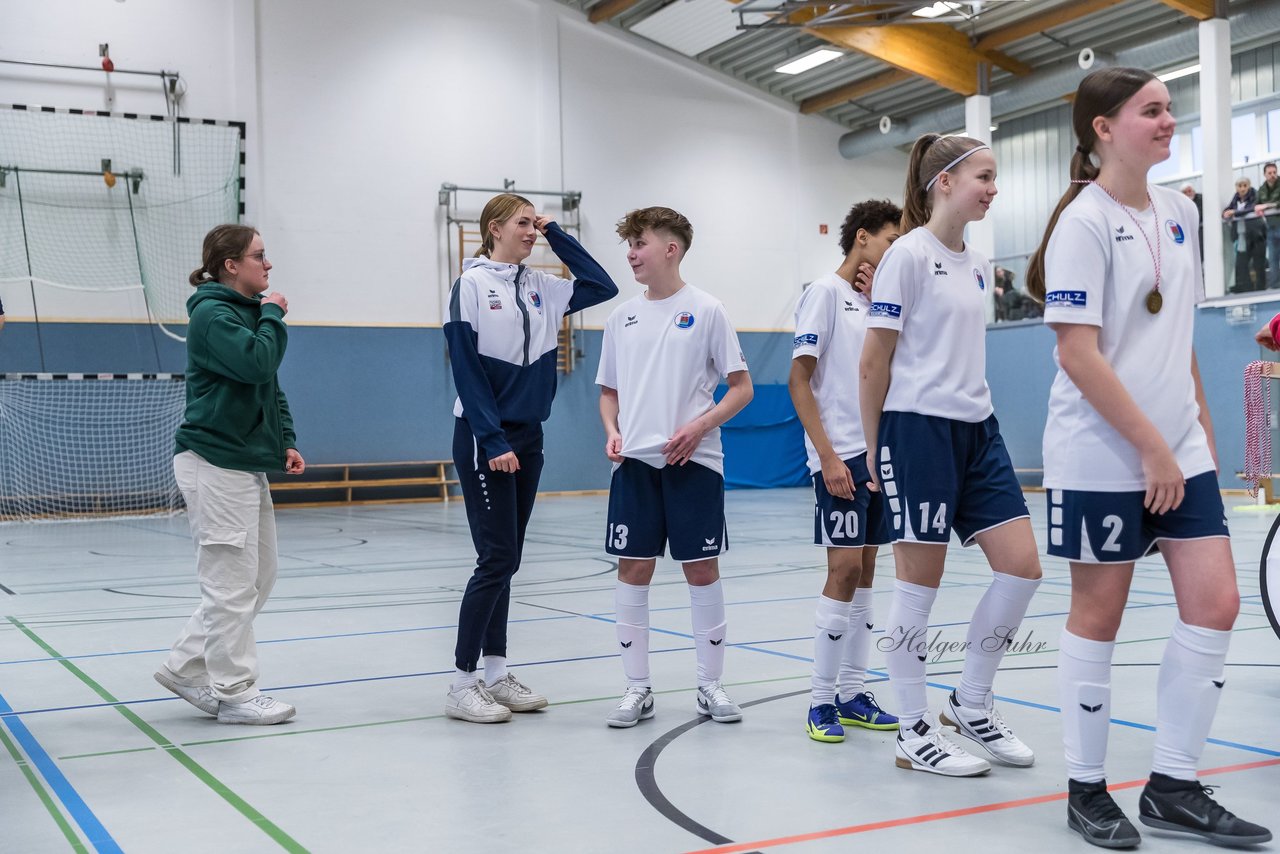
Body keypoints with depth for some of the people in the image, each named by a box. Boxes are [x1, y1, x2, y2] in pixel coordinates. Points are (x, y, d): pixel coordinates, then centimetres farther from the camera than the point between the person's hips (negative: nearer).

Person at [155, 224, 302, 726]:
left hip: (247, 462, 10)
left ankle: (186, 667, 22)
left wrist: (286, 441, 10)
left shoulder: (248, 310, 16)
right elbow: (256, 363, -27)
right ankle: (234, 693, 5)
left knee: (259, 578, 13)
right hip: (214, 463, -10)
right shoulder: (212, 313, -11)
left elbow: (270, 386, 20)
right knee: (233, 583, -4)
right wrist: (273, 315, -11)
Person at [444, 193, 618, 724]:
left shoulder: (540, 288, 10)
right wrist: (493, 440, -17)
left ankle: (496, 673, 18)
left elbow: (601, 286, 11)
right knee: (497, 559, -8)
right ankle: (461, 685, 0)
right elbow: (466, 369, -12)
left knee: (505, 560, 10)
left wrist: (556, 236, 7)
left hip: (527, 437, 6)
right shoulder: (471, 284, -7)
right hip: (482, 440, -6)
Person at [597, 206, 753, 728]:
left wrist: (699, 426, -15)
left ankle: (711, 686, 16)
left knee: (702, 569, 2)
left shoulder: (706, 311, -2)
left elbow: (741, 388, -1)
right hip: (635, 463, 4)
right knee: (633, 569, 3)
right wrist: (612, 432, -2)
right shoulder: (621, 317, 10)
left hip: (693, 461, -3)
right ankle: (638, 689, 14)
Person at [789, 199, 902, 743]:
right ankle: (821, 700, 1)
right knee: (844, 569, -8)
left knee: (863, 573, 8)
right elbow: (798, 380, -10)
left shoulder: (876, 302, 16)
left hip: (880, 453, 7)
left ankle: (853, 693, 15)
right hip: (841, 456, -7)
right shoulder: (826, 292, -5)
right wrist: (828, 456, -17)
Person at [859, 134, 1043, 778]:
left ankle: (971, 703, 19)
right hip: (919, 429, -8)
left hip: (977, 430, 8)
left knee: (1022, 566, 2)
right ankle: (914, 734, 11)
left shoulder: (977, 264, 15)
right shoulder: (909, 254, -7)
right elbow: (874, 362, -8)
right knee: (920, 583, -1)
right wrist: (873, 450, -7)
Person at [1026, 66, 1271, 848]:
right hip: (1102, 456, -7)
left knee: (1215, 606, 2)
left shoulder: (1180, 212, 11)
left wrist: (1202, 433, 13)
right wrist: (1152, 448, -17)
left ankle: (1173, 788, 14)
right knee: (1099, 614, 3)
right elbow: (1077, 353, -17)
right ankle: (1087, 790, 18)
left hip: (1179, 449, 7)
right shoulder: (1084, 222, -11)